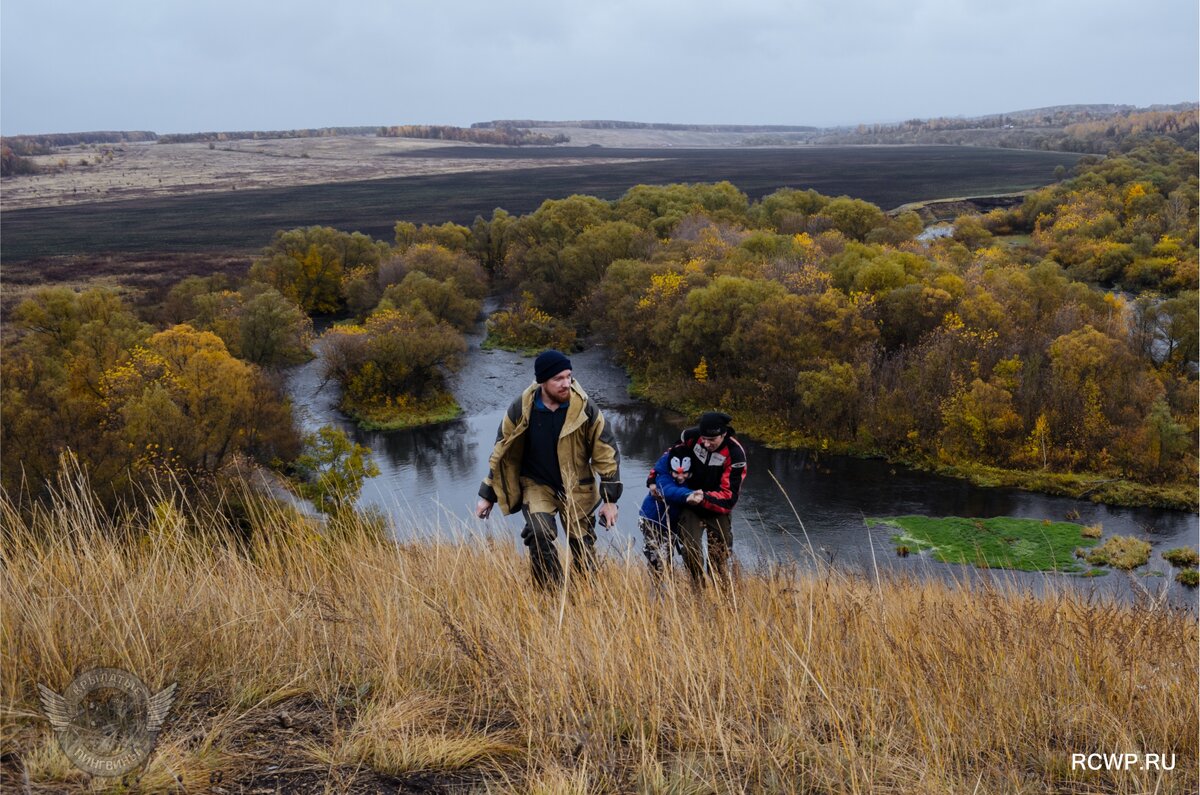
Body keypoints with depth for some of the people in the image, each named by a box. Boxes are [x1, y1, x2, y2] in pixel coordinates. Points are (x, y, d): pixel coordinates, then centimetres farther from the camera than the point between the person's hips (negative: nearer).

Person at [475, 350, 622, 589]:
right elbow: (501, 452, -1)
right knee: (539, 535, -24)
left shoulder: (584, 407, -17)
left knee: (583, 547, 6)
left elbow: (606, 451, -7)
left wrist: (610, 499, -8)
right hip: (537, 485, -1)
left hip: (576, 487, 1)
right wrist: (487, 495, 2)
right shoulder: (521, 408, -15)